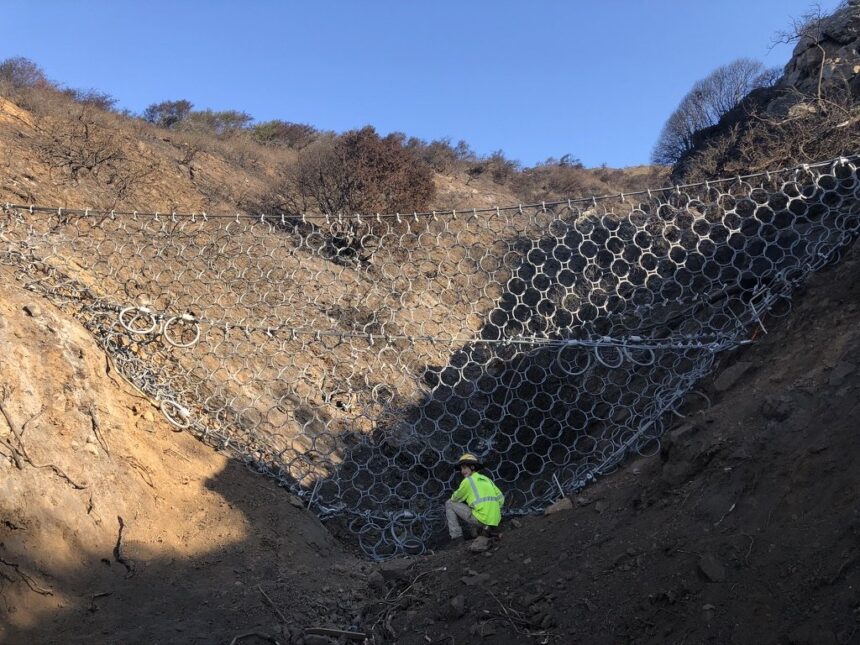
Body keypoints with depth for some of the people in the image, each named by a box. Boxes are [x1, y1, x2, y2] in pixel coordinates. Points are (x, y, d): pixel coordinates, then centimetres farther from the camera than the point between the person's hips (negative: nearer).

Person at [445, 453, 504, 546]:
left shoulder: (468, 481, -2)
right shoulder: (487, 479, 19)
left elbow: (455, 499, 8)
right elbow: (501, 498, 20)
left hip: (480, 519, -7)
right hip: (495, 521, 7)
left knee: (449, 504, 8)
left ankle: (457, 537, 2)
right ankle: (485, 530, 17)